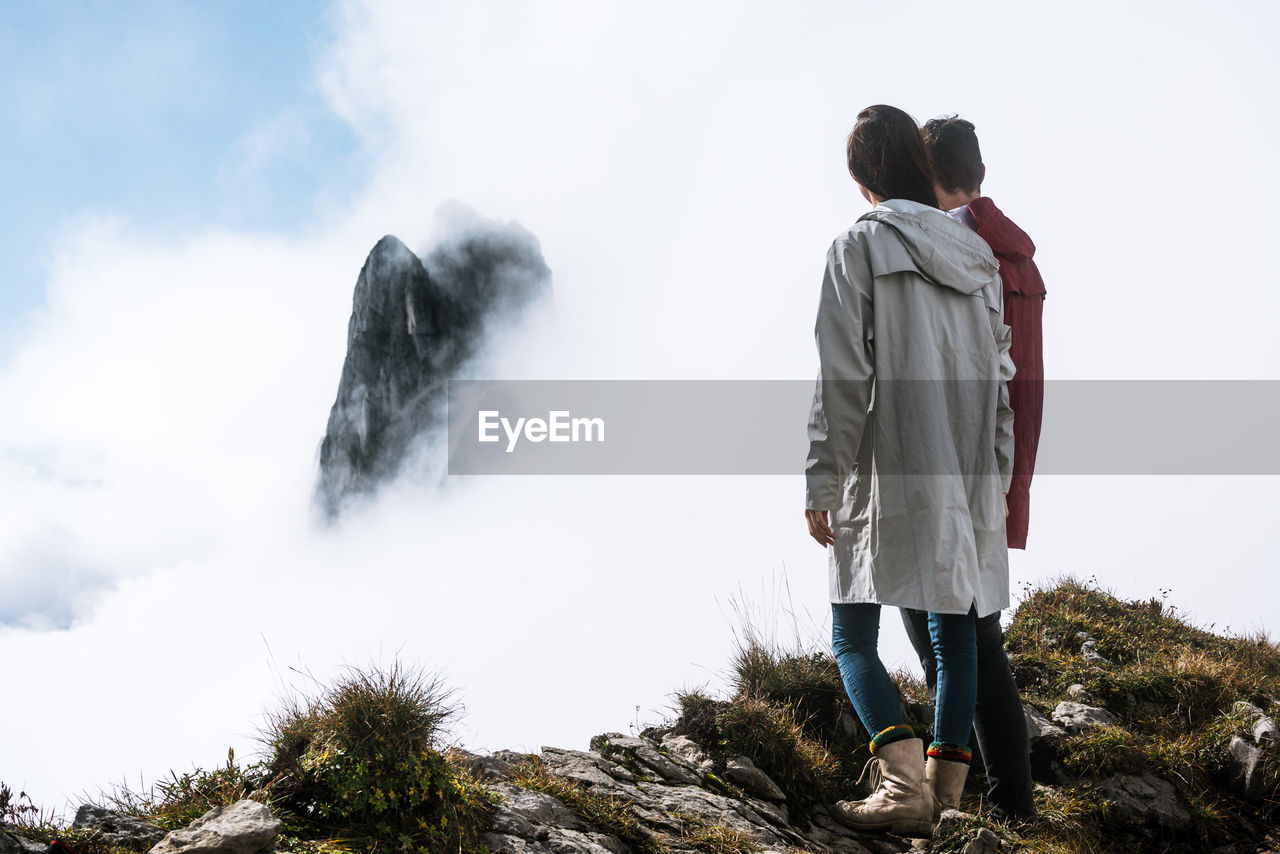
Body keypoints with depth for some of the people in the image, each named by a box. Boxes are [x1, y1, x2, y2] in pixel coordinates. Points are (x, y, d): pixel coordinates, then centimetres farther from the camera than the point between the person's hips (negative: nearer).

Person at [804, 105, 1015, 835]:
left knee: (854, 637, 1)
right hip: (968, 481, 6)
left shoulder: (860, 246, -6)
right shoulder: (975, 254, 11)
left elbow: (843, 376, -11)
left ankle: (907, 786, -12)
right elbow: (1000, 375, 11)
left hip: (889, 475, -5)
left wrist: (822, 481, -8)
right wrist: (998, 479, 17)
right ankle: (942, 794, 15)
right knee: (956, 633, 11)